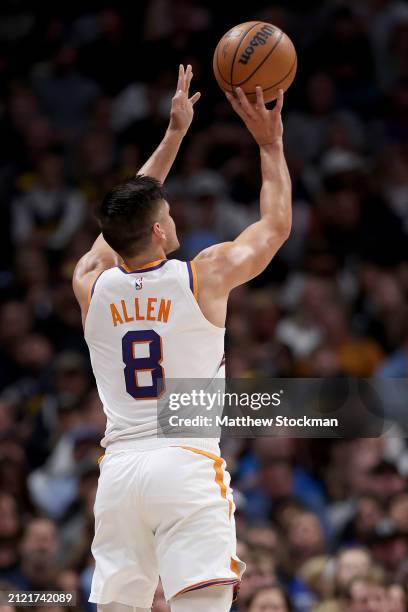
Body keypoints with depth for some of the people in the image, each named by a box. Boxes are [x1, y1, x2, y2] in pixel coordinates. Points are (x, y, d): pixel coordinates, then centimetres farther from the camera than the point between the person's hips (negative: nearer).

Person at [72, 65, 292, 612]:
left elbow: (130, 218, 27)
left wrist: (174, 134, 34)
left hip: (119, 468, 4)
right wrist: (271, 144, 24)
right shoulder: (203, 276, -2)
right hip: (187, 464, -4)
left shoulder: (92, 285, 8)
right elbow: (277, 224, 14)